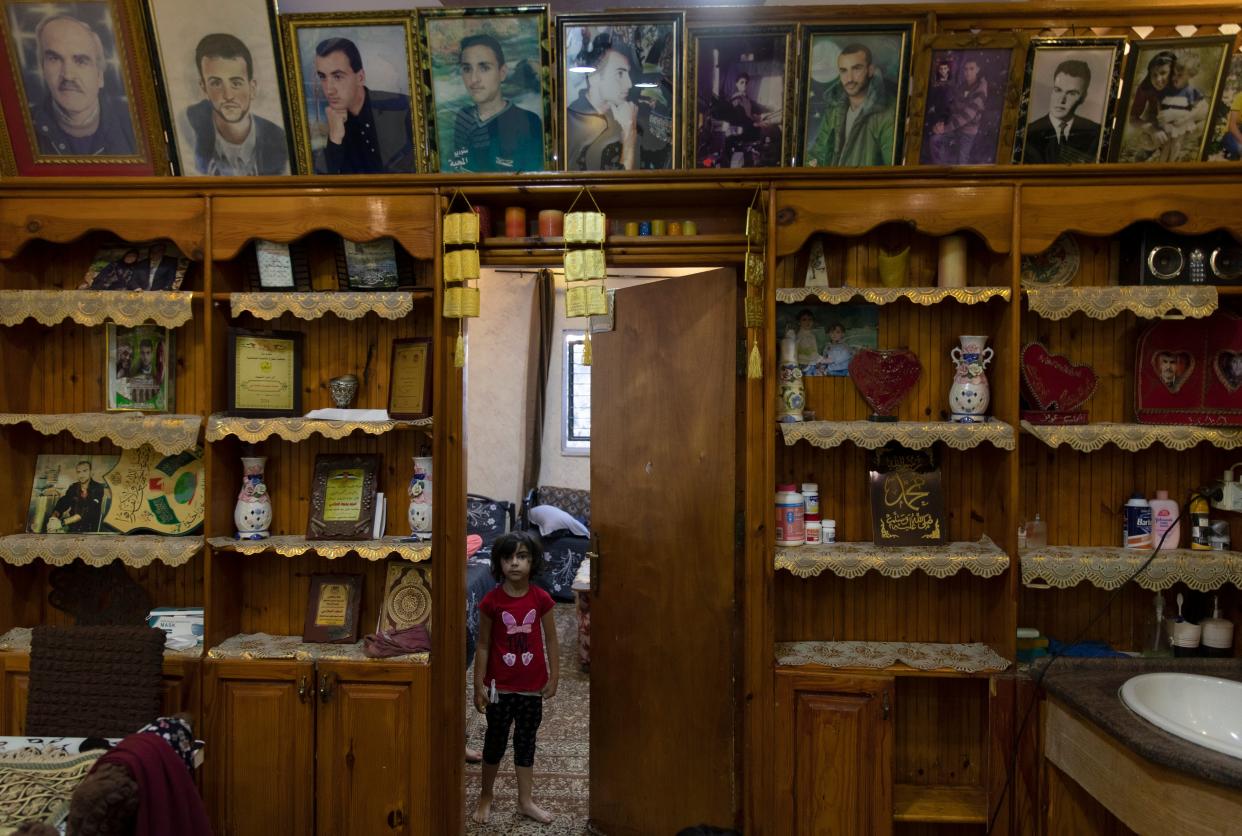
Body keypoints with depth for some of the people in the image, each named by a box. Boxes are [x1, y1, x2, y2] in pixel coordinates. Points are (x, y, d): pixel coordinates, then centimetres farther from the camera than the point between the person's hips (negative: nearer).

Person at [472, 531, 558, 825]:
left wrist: (554, 677, 0)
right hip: (500, 686, -1)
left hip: (532, 686, 2)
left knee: (526, 741, 14)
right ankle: (485, 796, 35)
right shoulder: (491, 601, -13)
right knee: (495, 740, 14)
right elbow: (483, 645, -6)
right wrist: (478, 685, -6)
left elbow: (551, 640, 0)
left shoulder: (541, 599, -9)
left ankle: (525, 801, 29)